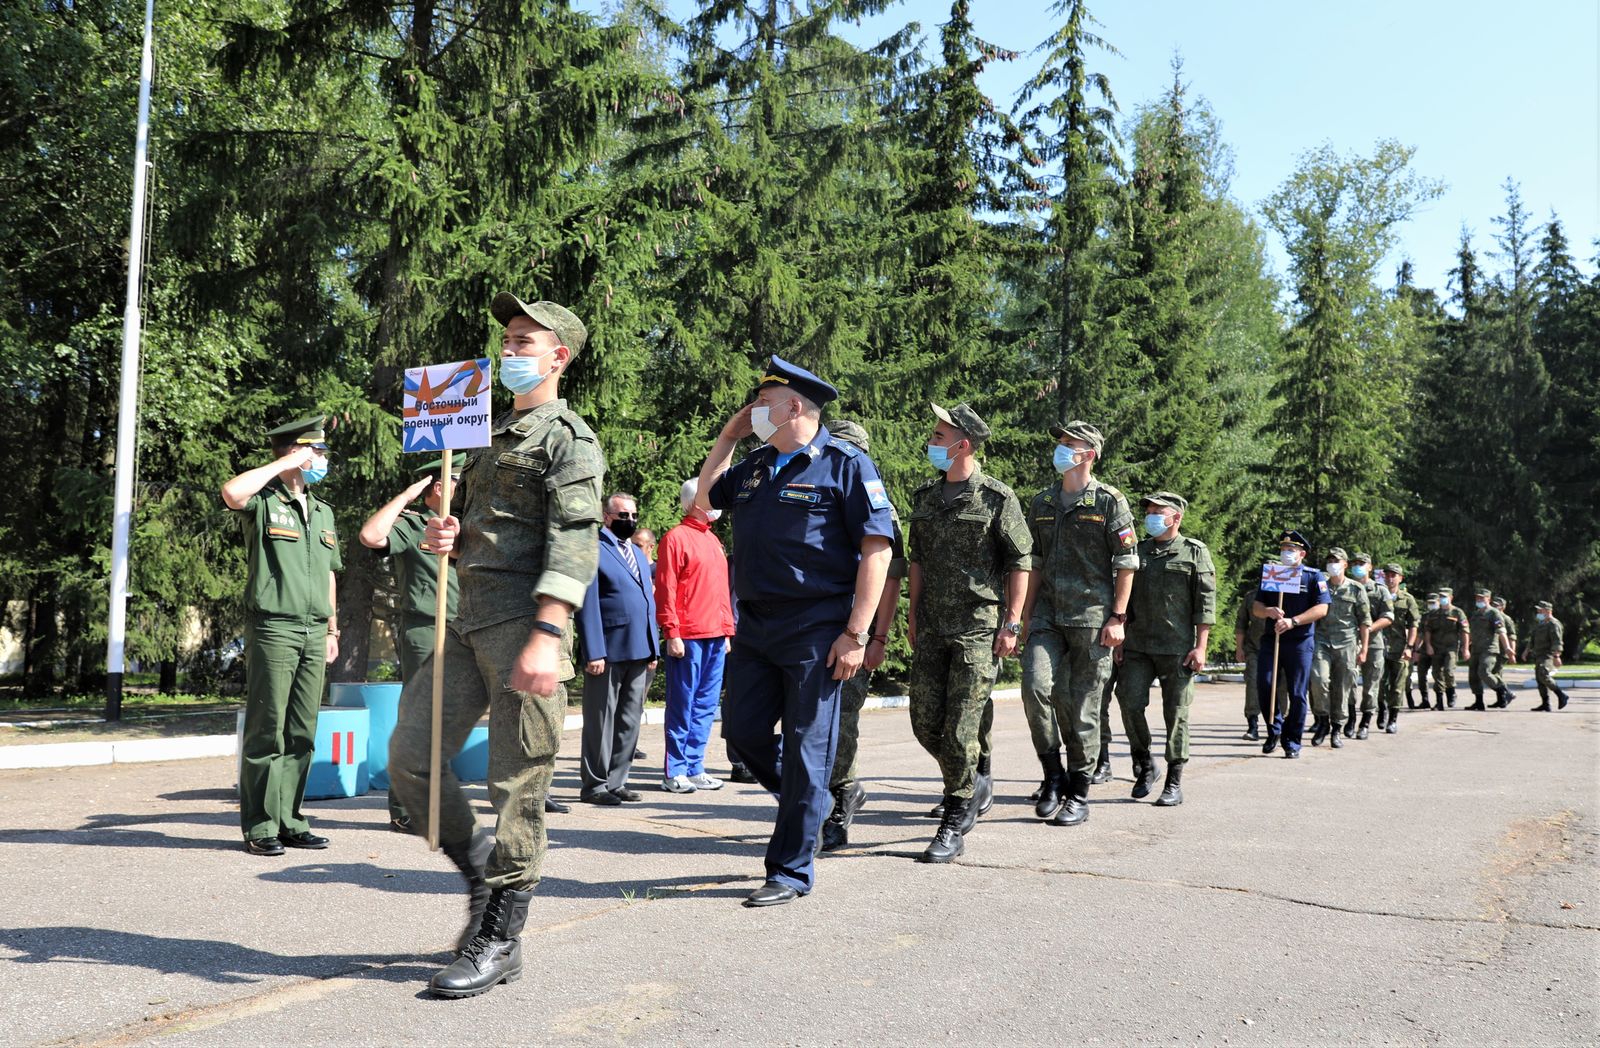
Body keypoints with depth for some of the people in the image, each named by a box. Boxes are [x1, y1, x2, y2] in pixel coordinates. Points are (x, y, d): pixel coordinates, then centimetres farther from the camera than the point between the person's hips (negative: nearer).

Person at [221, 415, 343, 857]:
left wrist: (331, 630, 21)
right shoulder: (263, 501, -2)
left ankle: (290, 821, 14)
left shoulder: (323, 513, 20)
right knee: (267, 732, -4)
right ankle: (260, 827, 2)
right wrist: (284, 464, -15)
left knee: (301, 734, 8)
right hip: (273, 628, -7)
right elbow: (231, 493, -26)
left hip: (313, 633, 7)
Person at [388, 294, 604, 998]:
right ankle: (483, 880, 22)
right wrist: (448, 537, 6)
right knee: (409, 756, 5)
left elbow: (573, 544, -15)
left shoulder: (568, 438, -3)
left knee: (517, 788, -3)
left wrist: (546, 636, -26)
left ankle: (500, 942, 7)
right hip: (468, 621, 9)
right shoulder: (491, 437, 24)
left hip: (524, 623, -8)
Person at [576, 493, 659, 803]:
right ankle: (594, 785, 8)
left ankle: (616, 781, 19)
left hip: (639, 651, 8)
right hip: (608, 651, -7)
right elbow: (587, 604, -11)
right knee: (601, 720, 0)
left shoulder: (638, 553, 20)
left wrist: (653, 649, 13)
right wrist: (594, 652, -17)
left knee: (630, 720, 10)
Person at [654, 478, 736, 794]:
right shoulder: (676, 537, -5)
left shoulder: (713, 540, 18)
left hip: (715, 637, 7)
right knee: (682, 705, -2)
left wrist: (727, 631, 16)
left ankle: (694, 768, 17)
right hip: (687, 637, -7)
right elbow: (665, 590, -10)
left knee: (705, 706, 9)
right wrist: (672, 634, -14)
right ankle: (675, 772, 5)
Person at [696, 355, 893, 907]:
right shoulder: (754, 465, 14)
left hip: (816, 631, -7)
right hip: (755, 627, 7)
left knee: (805, 751, 0)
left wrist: (855, 634, -18)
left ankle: (791, 871, 10)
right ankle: (806, 802, 35)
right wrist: (727, 437, 15)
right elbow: (704, 500, 28)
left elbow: (876, 551, -12)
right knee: (743, 732, 10)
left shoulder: (845, 464, -7)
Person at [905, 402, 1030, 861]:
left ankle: (955, 825, 4)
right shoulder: (925, 496, 12)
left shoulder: (997, 498, -6)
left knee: (961, 728, -7)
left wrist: (1012, 622, -8)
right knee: (925, 722, 5)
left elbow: (1020, 562, -4)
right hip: (932, 626, 6)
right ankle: (975, 782, 31)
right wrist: (913, 614, 16)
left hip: (979, 625, -6)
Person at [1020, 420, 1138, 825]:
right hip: (1047, 613, 4)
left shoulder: (1109, 501, -1)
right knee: (1036, 686, -15)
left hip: (1092, 616, -4)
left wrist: (1117, 617, -9)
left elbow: (1127, 563, -3)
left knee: (1084, 706, 1)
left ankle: (1078, 795, 12)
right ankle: (1054, 775, 3)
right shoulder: (1042, 502, 14)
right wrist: (1027, 614, 12)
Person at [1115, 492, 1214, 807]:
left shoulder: (1195, 552, 2)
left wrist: (1200, 647, -10)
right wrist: (1119, 641, 11)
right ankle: (1144, 763, 14)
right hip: (1137, 647, 4)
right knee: (1130, 703, -6)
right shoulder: (1137, 551, 15)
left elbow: (1205, 603, -3)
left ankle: (1174, 782, 7)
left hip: (1177, 648, -4)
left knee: (1176, 712, -1)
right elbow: (1125, 599, 18)